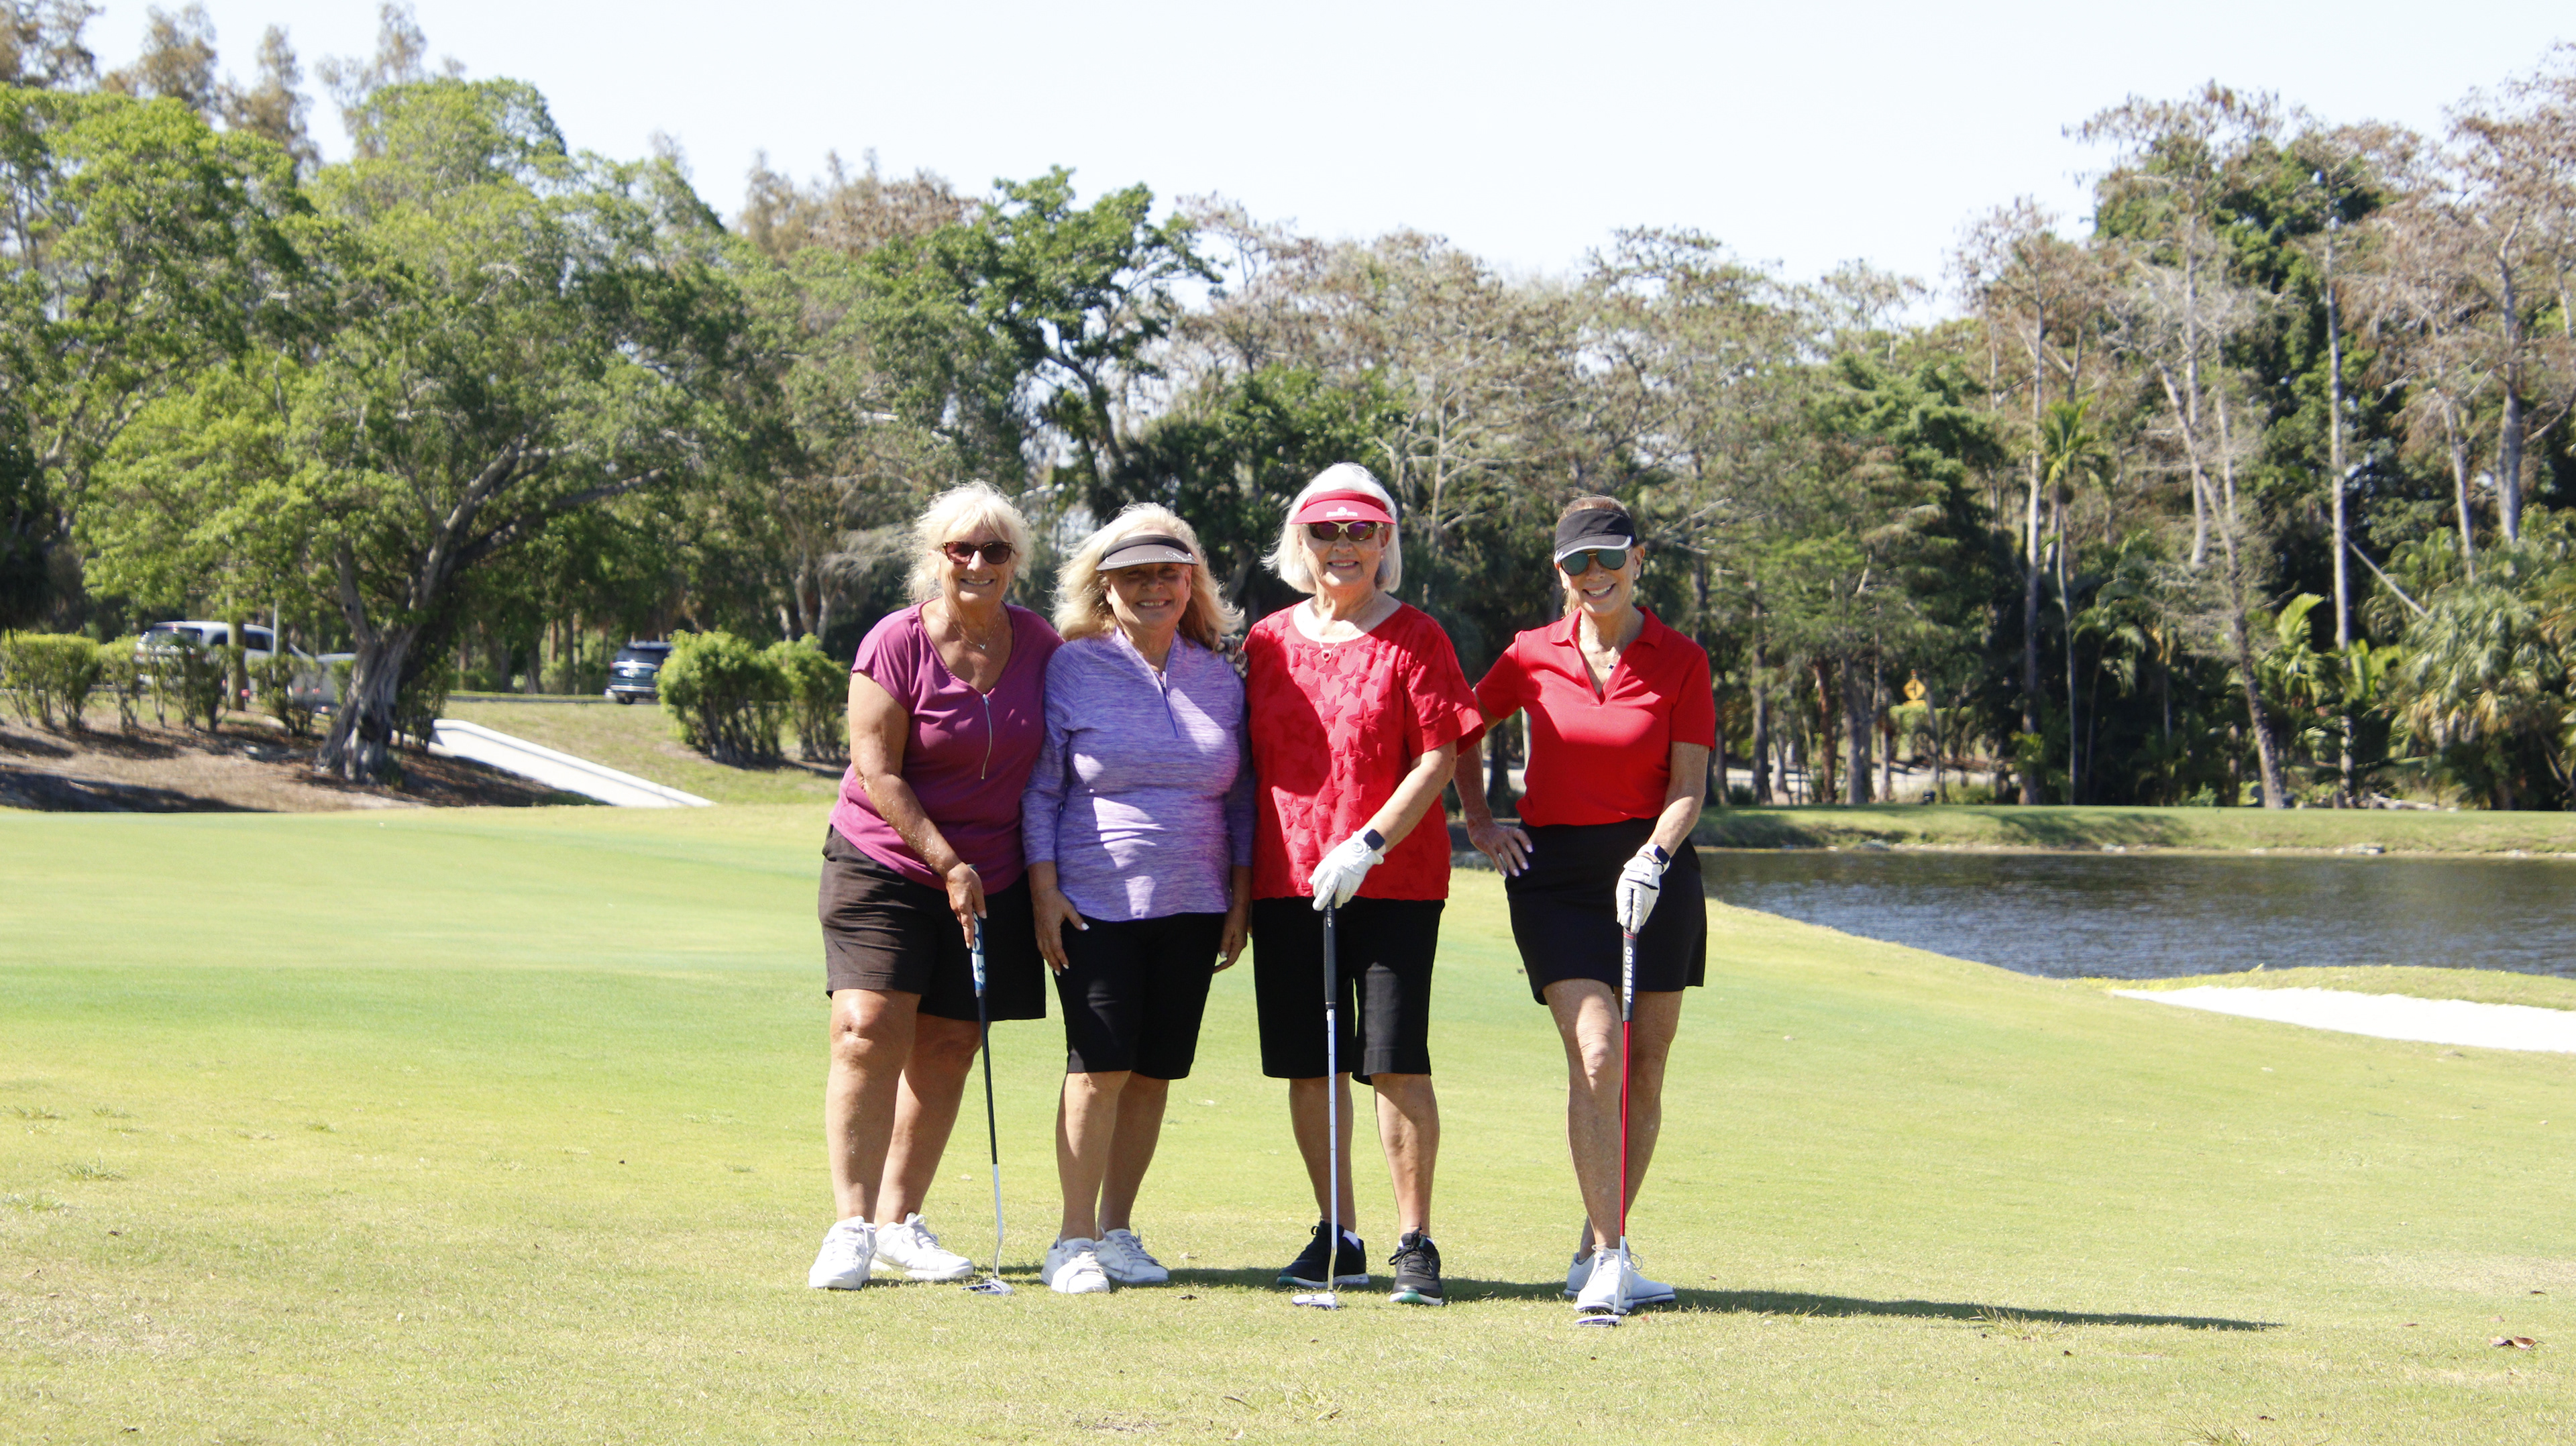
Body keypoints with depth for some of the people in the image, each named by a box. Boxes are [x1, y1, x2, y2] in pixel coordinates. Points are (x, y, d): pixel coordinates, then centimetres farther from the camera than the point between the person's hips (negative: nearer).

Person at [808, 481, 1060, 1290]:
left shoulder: (1038, 644, 2)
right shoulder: (896, 644, -10)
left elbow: (1054, 756, 13)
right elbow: (876, 772, -12)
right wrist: (946, 863, -15)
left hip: (992, 877, 4)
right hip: (884, 862, -4)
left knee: (947, 1048, 4)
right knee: (870, 1028, -14)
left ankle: (901, 1222, 14)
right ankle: (852, 1225, -8)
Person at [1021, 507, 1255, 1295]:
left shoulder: (1219, 679, 10)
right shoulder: (1073, 669, 0)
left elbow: (1241, 798, 15)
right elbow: (1038, 789, 1)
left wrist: (1240, 898, 9)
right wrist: (1044, 889, -7)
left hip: (1191, 907, 4)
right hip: (1095, 903, -4)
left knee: (1155, 1070, 3)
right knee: (1101, 1065, -10)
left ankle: (1118, 1230, 15)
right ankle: (1075, 1239, -1)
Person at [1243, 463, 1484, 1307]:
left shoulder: (1414, 638, -1)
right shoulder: (1266, 642, 11)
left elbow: (1437, 760, -7)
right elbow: (1253, 761, 16)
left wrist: (1367, 845, -17)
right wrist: (1241, 873, 9)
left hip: (1393, 882, -4)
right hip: (1286, 881, 4)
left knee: (1396, 1063, -8)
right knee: (1308, 1067, 5)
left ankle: (1415, 1244, 1)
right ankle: (1337, 1238, 16)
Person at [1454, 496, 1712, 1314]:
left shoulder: (1680, 662, 0)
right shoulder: (1532, 656, 4)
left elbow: (1688, 787, -4)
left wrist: (1650, 860, -20)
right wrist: (1479, 825, 11)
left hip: (1653, 869, 1)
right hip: (1555, 870, -1)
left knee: (1645, 1071, 4)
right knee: (1594, 1057, -15)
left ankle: (1595, 1254, 16)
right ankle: (1608, 1257, -13)